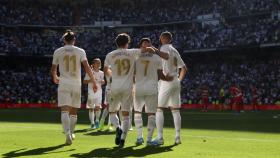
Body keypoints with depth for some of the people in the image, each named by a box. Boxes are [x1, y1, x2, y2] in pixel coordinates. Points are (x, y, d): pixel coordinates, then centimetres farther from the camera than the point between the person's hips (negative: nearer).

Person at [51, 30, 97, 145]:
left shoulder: (58, 51, 5)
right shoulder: (80, 51, 2)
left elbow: (53, 69, 12)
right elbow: (87, 67, -8)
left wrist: (55, 78, 33)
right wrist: (94, 82, -5)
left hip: (63, 84, -1)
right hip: (76, 84, 1)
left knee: (64, 110, -8)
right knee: (73, 111, 15)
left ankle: (67, 133, -27)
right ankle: (71, 133, 28)